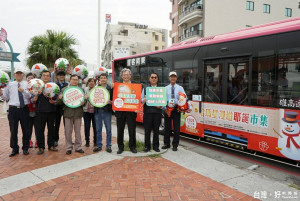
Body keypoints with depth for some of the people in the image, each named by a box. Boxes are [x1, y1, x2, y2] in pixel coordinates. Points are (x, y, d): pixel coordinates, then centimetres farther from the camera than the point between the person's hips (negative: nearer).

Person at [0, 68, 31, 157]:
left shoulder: (26, 84, 5)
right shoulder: (10, 84, 10)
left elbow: (30, 96, -6)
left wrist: (23, 91, -22)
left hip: (24, 109, -1)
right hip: (13, 109, 1)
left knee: (25, 129, 6)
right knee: (13, 129, 6)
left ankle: (25, 148, 21)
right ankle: (14, 149, 21)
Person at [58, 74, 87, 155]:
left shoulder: (81, 90, 8)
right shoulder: (64, 89, 5)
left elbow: (84, 100, 6)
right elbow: (60, 102, 4)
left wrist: (83, 102, -17)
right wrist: (60, 99, -19)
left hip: (78, 113, 1)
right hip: (68, 113, -1)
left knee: (78, 131, 7)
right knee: (68, 131, 5)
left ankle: (78, 147, 18)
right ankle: (68, 148, 17)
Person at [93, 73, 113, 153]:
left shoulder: (110, 88, 1)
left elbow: (113, 98, -4)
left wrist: (110, 102, -22)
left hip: (107, 111, -2)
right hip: (98, 111, 2)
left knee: (108, 129, 4)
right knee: (98, 129, 10)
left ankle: (108, 146, 14)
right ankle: (99, 145, 21)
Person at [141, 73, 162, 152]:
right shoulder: (145, 88, 12)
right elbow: (141, 99, 5)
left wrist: (161, 105, -14)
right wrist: (144, 100, -17)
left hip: (157, 111, 0)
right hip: (147, 112, 0)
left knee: (156, 130, 6)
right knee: (147, 130, 3)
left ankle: (156, 146, 19)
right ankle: (147, 146, 15)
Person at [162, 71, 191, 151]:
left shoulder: (180, 88, 4)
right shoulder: (165, 88, 6)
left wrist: (189, 107, -19)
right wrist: (165, 109, -13)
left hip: (177, 109, -1)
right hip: (167, 109, 1)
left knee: (177, 128, 4)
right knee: (167, 127, 10)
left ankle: (175, 145, 18)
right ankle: (167, 144, 25)